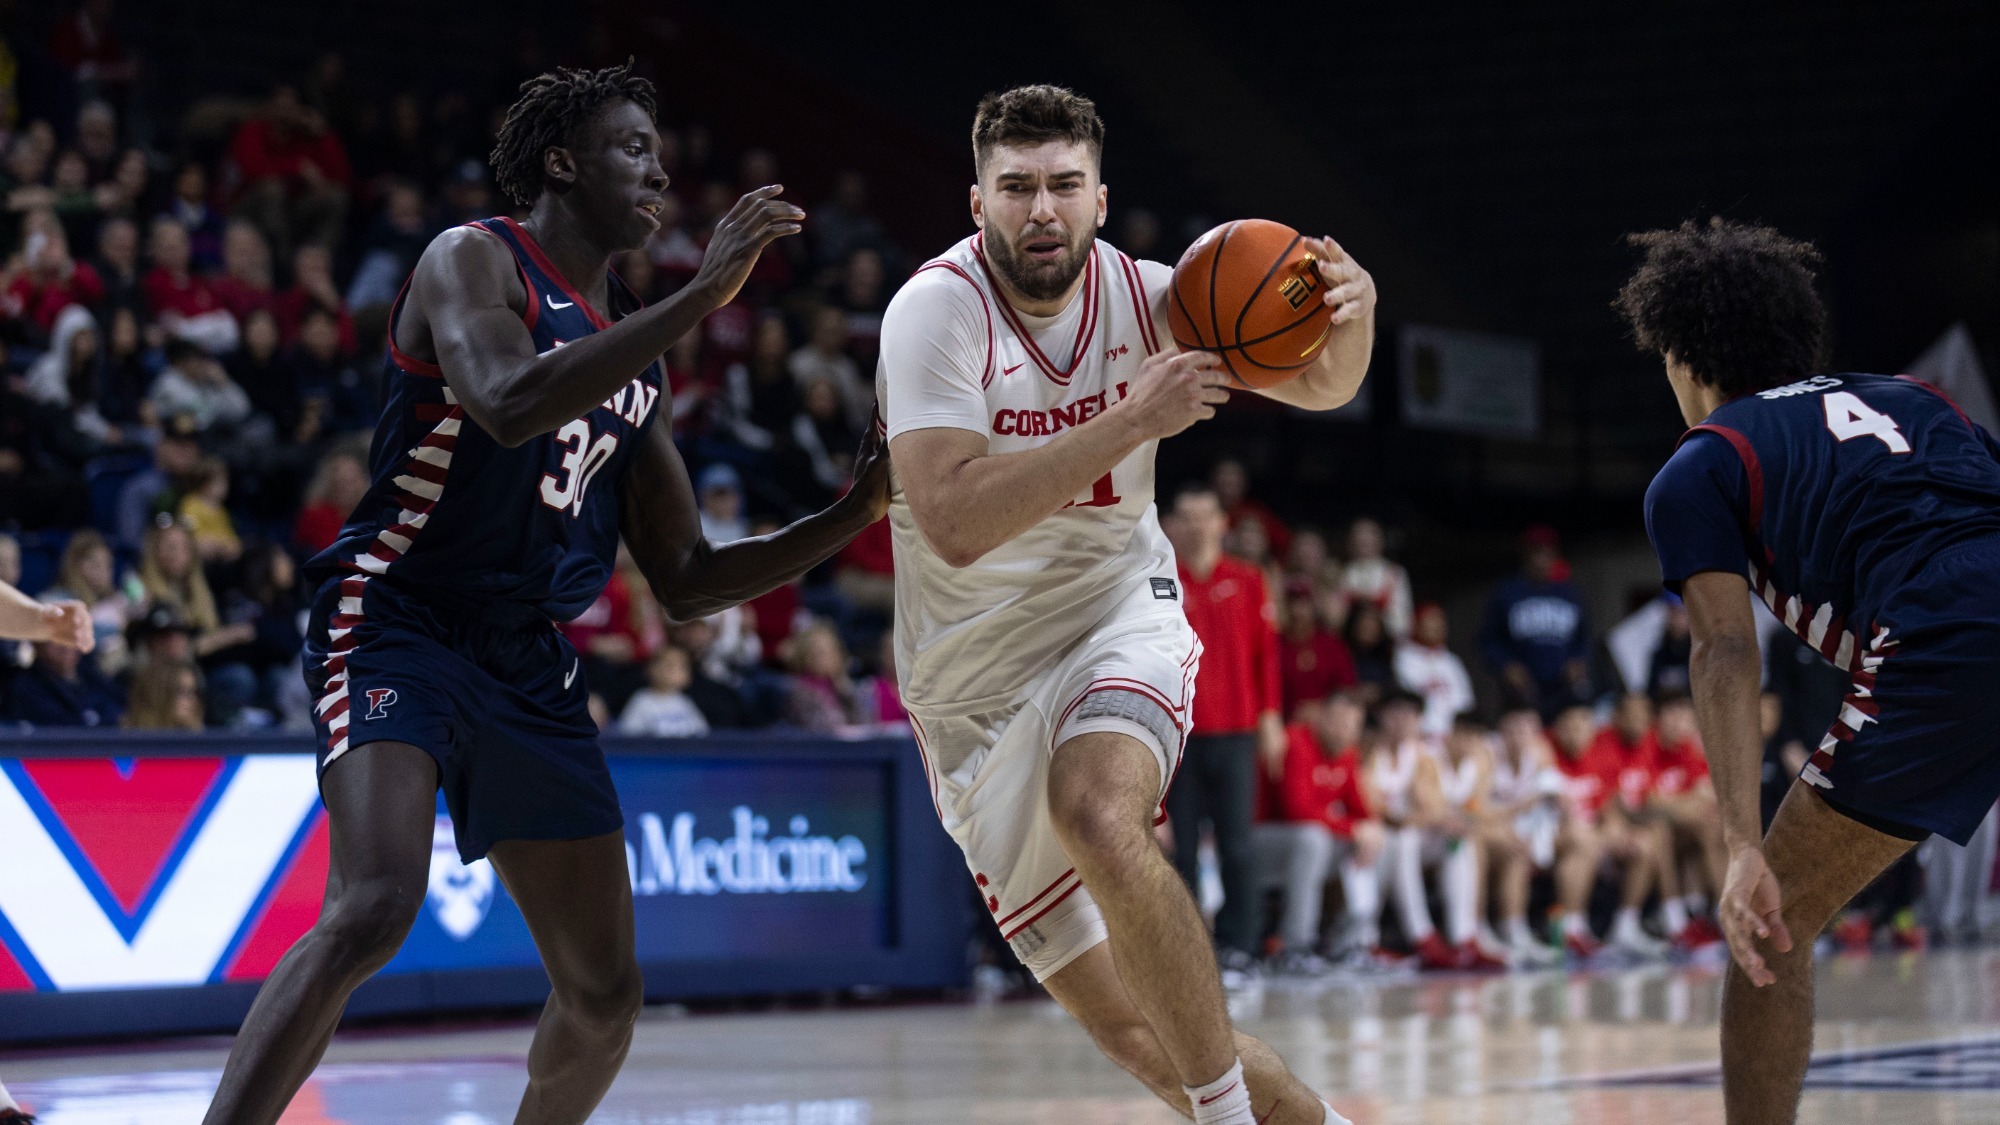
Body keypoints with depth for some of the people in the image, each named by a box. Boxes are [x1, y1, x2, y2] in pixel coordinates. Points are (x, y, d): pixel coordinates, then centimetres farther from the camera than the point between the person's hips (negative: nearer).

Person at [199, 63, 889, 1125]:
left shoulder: (636, 361, 17)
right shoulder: (473, 260, -5)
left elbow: (687, 579, 18)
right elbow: (509, 403, -28)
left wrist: (857, 513, 8)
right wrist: (704, 294, -25)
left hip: (529, 661, 8)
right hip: (397, 626, -8)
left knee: (604, 993, 8)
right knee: (373, 910, -30)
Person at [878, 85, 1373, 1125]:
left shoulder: (1134, 293, -8)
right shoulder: (936, 311, -18)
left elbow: (1316, 384, 1)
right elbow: (955, 523, -31)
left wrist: (1352, 315, -23)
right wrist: (1131, 421, -35)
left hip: (1116, 614, 0)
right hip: (977, 678, 0)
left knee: (1098, 817, -34)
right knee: (1124, 1022, -1)